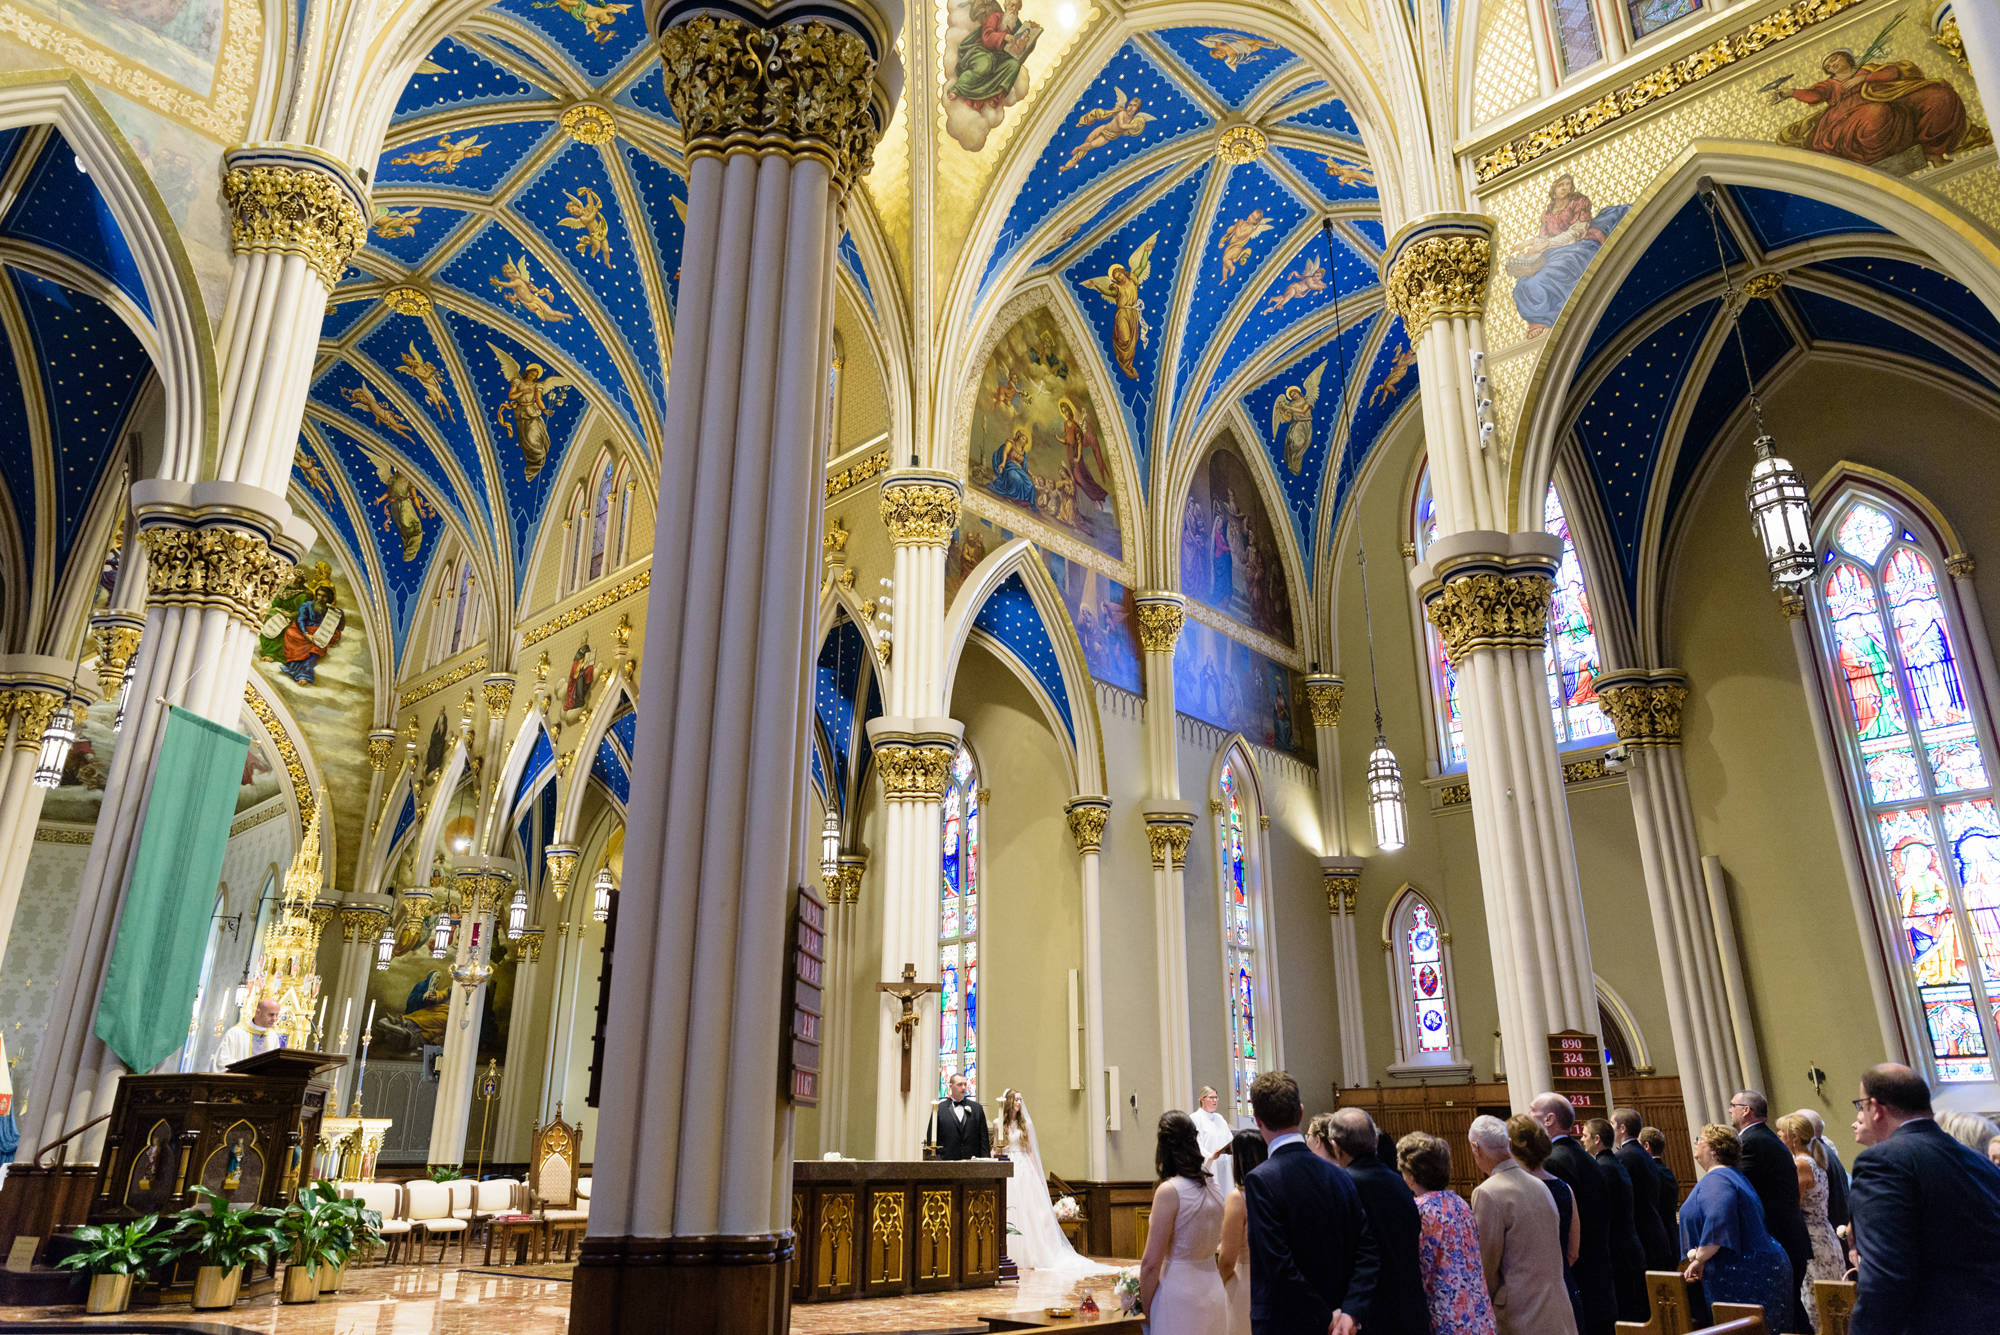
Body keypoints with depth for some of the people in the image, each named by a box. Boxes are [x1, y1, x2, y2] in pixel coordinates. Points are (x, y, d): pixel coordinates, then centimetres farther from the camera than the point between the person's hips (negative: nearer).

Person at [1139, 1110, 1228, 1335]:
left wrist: (1145, 1309, -5)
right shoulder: (1213, 1187, 4)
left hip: (1180, 1295, -7)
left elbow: (1151, 1264, -17)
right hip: (1214, 1292, 7)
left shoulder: (1169, 1191, -17)